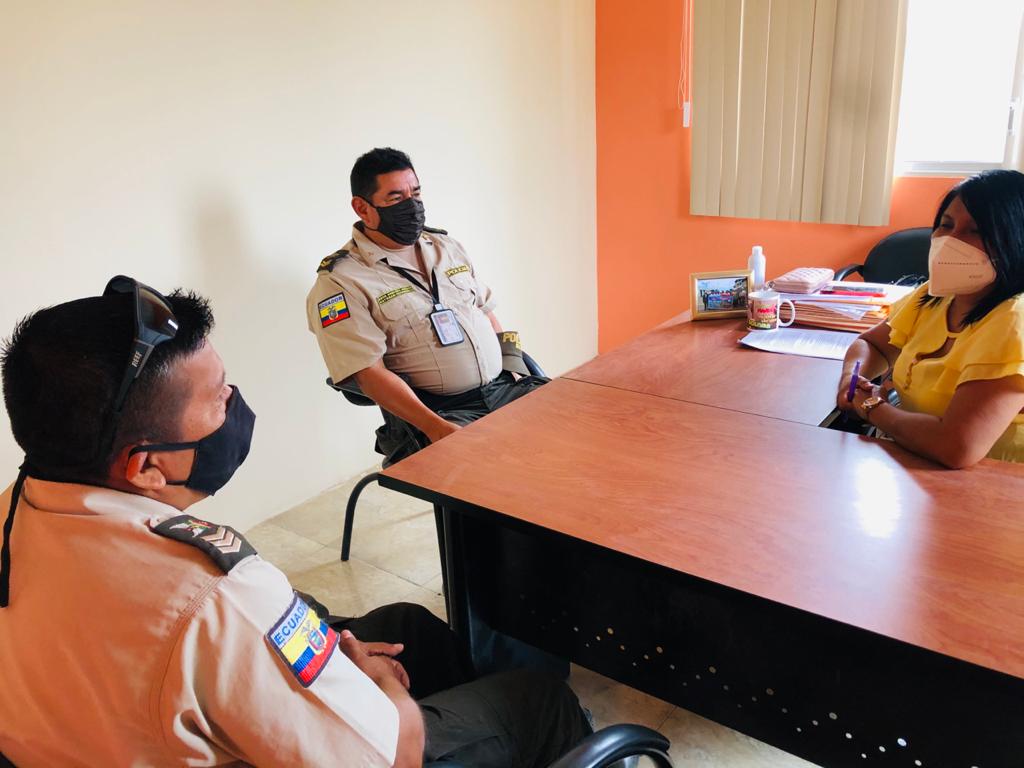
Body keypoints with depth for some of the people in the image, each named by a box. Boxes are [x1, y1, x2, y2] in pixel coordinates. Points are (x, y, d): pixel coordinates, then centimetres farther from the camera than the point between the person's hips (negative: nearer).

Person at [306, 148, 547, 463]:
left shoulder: (447, 247, 18)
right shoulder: (340, 282, -4)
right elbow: (370, 372, -13)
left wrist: (517, 371, 9)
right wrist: (435, 427, -24)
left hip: (505, 386, 7)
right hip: (439, 410, -6)